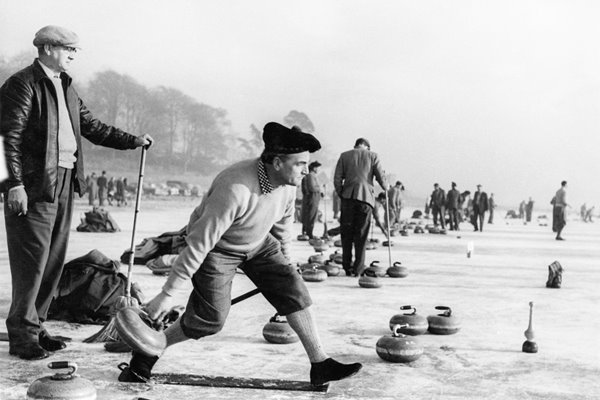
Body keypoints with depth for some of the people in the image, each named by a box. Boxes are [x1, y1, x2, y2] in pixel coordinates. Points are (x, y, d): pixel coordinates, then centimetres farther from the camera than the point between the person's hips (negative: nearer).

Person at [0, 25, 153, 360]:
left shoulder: (66, 88, 18)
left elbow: (92, 127, 21)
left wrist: (134, 141, 13)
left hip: (64, 184, 8)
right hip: (34, 185, -8)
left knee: (54, 260, 11)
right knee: (32, 259, -6)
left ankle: (35, 324, 21)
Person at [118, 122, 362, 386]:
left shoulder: (288, 182, -15)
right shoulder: (235, 190, -39)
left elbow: (283, 222, 8)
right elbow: (198, 245, -34)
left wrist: (284, 262, 22)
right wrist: (167, 294, -29)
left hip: (258, 243, 7)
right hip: (217, 247, -7)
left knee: (295, 290, -3)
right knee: (210, 320, -8)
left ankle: (320, 365, 6)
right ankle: (146, 355, 14)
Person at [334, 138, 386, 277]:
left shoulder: (344, 156, 9)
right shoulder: (372, 156, 5)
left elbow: (337, 179, 4)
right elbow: (381, 177, 3)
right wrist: (386, 187, 22)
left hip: (348, 197, 1)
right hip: (365, 197, -1)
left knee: (346, 234, 9)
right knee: (361, 235, 4)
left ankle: (347, 267, 10)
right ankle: (358, 269, 3)